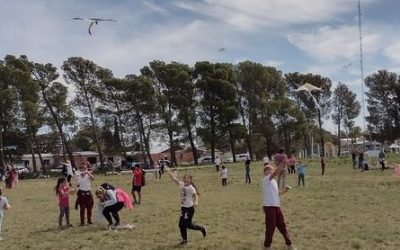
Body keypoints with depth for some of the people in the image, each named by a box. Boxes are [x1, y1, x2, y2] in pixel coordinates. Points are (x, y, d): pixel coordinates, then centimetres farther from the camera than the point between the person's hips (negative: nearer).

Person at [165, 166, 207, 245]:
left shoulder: (191, 188, -17)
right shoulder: (181, 185, 1)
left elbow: (196, 195, -29)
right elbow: (174, 178, 3)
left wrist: (196, 202, -48)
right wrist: (168, 171, -2)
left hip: (189, 208, -7)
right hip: (183, 208, 7)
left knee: (188, 225, -1)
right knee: (181, 224, 9)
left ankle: (202, 228, 21)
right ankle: (184, 239, 24)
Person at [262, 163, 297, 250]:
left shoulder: (274, 181, 16)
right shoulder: (266, 179, -11)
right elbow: (276, 172, -28)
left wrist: (284, 190, 9)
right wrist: (283, 163, -30)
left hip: (276, 206, 8)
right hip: (269, 206, -8)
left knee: (282, 226, 14)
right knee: (270, 228, -3)